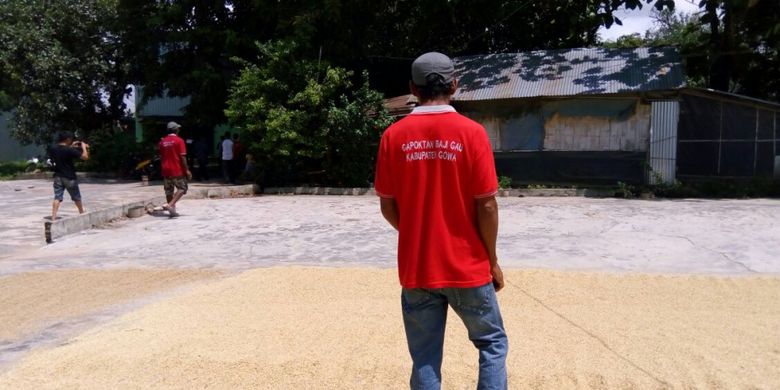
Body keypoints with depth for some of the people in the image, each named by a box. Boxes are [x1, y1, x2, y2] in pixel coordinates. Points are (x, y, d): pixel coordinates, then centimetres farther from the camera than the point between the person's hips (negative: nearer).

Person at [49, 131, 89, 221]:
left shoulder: (52, 148, -1)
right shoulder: (70, 150, -19)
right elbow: (85, 157, -18)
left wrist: (71, 146, 16)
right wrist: (83, 147, -4)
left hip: (58, 177, 4)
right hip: (69, 178, -4)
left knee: (57, 197, 1)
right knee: (76, 198, 15)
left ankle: (53, 217, -9)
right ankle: (82, 213, 33)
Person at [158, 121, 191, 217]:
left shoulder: (162, 141, 9)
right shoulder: (179, 140, -9)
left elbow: (161, 157, 13)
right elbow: (182, 157, -13)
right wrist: (187, 170, -9)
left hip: (166, 171, 6)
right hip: (177, 170, -6)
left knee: (169, 191, 10)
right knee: (182, 188, 2)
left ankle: (172, 211, 13)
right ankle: (170, 205, -15)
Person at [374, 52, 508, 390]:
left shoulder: (394, 135, -3)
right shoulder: (471, 132, -9)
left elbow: (388, 206, 1)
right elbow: (486, 205, -9)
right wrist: (492, 260, 3)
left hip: (415, 269, 2)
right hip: (467, 267, -2)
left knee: (424, 359, 13)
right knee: (492, 343, 19)